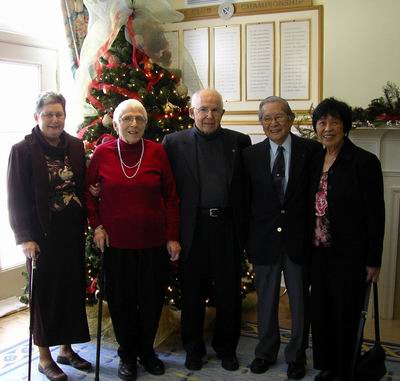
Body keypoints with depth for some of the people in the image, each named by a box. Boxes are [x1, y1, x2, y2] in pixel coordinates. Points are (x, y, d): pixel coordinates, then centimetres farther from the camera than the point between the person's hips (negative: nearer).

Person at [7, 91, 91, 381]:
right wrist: (25, 236, -14)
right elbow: (16, 198, -9)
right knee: (44, 292, 6)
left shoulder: (75, 146, 6)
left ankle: (67, 349, 29)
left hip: (73, 232, 4)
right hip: (43, 234, -4)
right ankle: (44, 357, 22)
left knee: (73, 289, 11)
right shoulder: (23, 150, -7)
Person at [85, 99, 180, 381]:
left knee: (152, 299, 12)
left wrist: (173, 237, -2)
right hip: (116, 241, 0)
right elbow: (89, 191, 9)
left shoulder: (157, 151, -4)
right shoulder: (103, 153, -4)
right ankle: (127, 354, 33)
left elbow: (171, 196, -1)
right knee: (121, 300, 11)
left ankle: (146, 350, 36)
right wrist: (96, 225, 0)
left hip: (153, 241, 0)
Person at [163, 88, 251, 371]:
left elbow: (247, 186, 5)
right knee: (193, 292, 12)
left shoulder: (240, 142, 4)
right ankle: (193, 347, 30)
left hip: (228, 226, 1)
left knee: (229, 292, 12)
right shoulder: (174, 142, 1)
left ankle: (227, 347, 31)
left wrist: (245, 226, -1)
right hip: (192, 227, -1)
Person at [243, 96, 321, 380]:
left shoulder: (311, 150, -5)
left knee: (299, 300, 13)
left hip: (298, 238, -1)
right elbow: (245, 199, 2)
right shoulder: (251, 154, 1)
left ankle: (296, 355, 32)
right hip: (264, 238, 2)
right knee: (266, 300, 15)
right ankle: (267, 351, 35)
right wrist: (246, 238, 0)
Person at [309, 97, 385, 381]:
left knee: (345, 314, 7)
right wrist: (311, 245, 8)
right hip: (320, 252, 6)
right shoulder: (316, 161, 6)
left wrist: (374, 260, -11)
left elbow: (376, 215, -11)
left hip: (349, 254, -5)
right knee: (321, 311, 14)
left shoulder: (365, 161, -12)